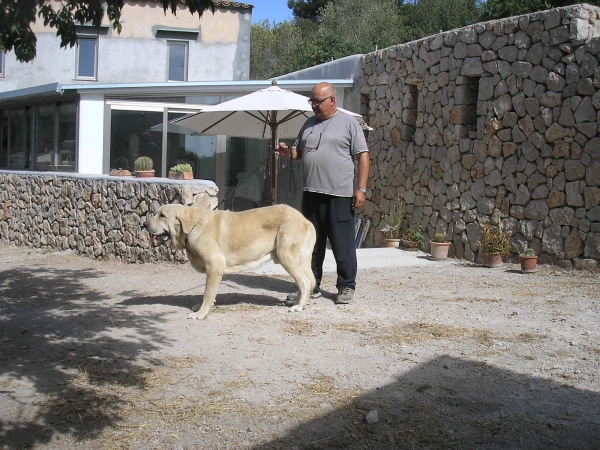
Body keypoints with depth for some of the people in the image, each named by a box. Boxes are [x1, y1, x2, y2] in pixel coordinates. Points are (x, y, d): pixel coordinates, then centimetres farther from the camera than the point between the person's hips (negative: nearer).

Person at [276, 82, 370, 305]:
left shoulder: (348, 122, -1)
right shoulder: (309, 123, 16)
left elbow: (363, 155, -5)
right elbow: (299, 151, 24)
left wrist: (361, 189, -11)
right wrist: (288, 152, 0)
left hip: (339, 194, -6)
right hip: (311, 194, 6)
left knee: (342, 244, -1)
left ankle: (346, 287, 11)